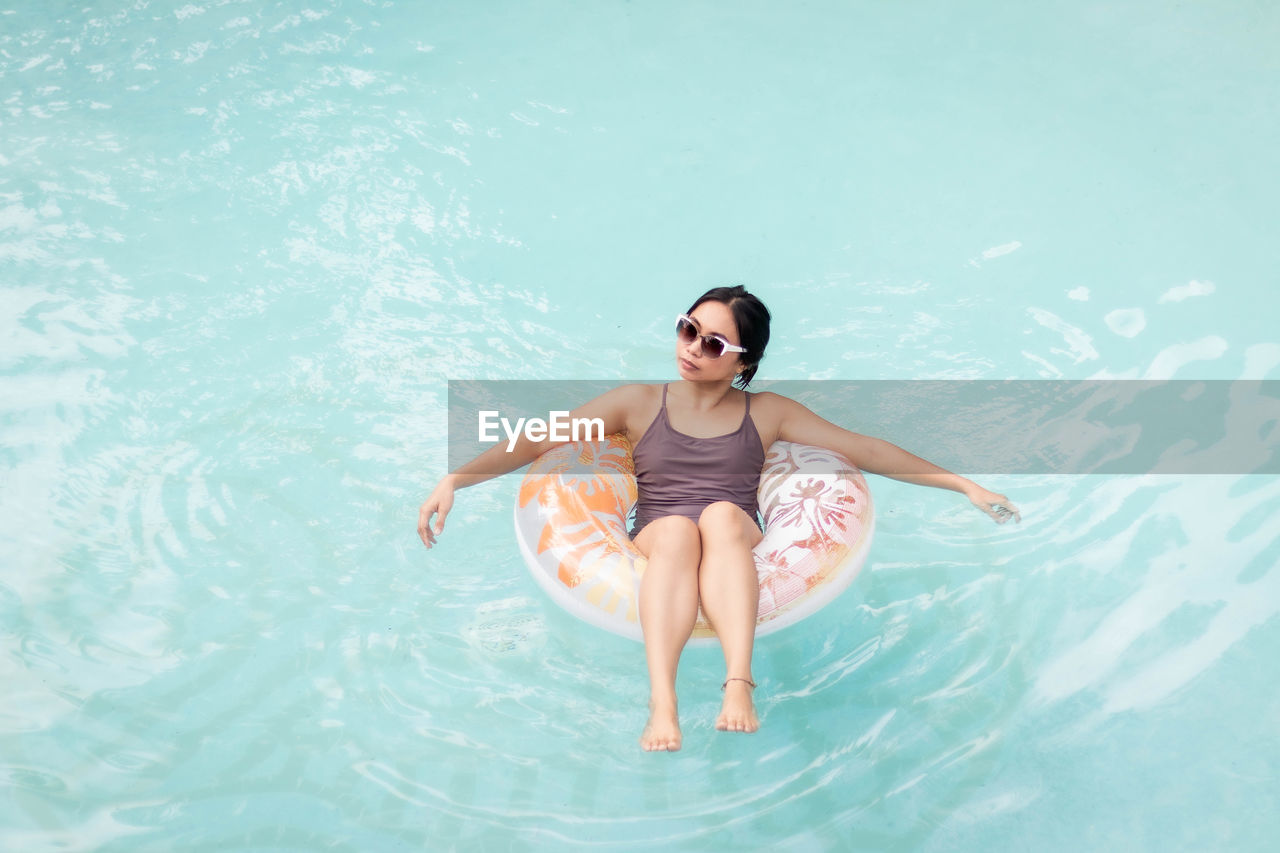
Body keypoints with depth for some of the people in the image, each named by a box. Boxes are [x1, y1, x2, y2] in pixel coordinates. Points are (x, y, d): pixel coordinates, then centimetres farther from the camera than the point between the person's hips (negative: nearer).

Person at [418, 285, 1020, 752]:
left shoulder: (767, 413, 12)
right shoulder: (638, 403, 9)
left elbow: (866, 450, 11)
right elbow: (537, 441, 2)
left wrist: (964, 484, 8)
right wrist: (454, 479, -11)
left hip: (738, 544, 1)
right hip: (655, 541, 0)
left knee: (722, 515, -33)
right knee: (677, 527, -35)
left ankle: (738, 686, -49)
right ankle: (661, 704, -51)